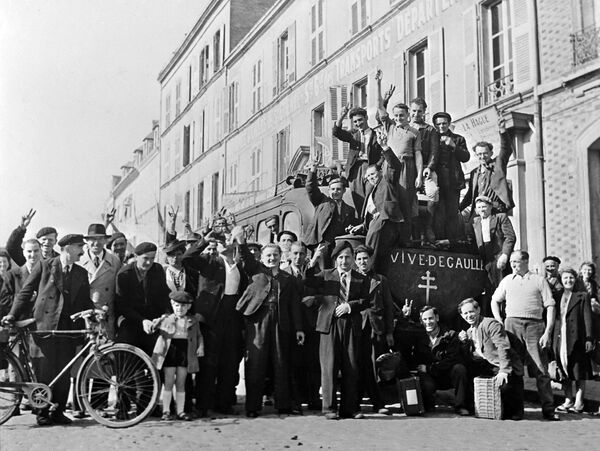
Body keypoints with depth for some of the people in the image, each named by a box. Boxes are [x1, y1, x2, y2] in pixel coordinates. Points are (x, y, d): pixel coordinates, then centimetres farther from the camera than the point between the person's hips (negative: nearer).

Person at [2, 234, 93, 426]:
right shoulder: (44, 266, 4)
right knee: (45, 370, -1)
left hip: (69, 328, 3)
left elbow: (85, 300, 16)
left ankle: (58, 412, 13)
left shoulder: (81, 273, 15)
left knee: (64, 372, 3)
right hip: (45, 325, -3)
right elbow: (26, 292, 5)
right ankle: (42, 413, 10)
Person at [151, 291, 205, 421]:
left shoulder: (193, 320, 10)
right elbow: (152, 324, 9)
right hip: (169, 351, -1)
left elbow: (199, 335, 18)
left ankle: (180, 411, 12)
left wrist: (200, 347, 3)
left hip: (186, 353, 1)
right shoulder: (166, 319, 5)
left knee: (181, 384, 7)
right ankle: (166, 411, 8)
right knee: (169, 383, 1)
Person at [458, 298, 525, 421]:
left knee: (505, 385, -32)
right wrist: (464, 341, -5)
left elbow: (503, 347, -22)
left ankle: (514, 411, 2)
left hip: (504, 366, -8)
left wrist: (503, 370, -31)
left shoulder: (491, 324, -12)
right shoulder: (469, 331, 14)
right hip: (486, 365, 8)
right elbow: (472, 357, 12)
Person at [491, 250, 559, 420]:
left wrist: (548, 332, -7)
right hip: (512, 324, 3)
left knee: (541, 369, -6)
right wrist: (499, 323, 13)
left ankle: (548, 409, -3)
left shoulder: (539, 280, 6)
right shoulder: (507, 280, 15)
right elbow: (495, 301, 26)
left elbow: (550, 306, 2)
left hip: (534, 325, -2)